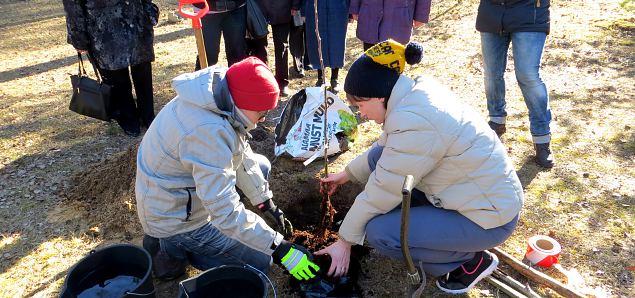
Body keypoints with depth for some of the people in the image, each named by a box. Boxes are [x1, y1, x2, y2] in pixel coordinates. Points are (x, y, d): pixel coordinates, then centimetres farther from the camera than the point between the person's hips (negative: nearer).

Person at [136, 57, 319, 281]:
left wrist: (268, 205, 2)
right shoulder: (208, 131, -38)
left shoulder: (222, 96, -9)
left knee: (261, 165, 16)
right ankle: (175, 246, 5)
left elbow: (242, 156, 1)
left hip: (187, 183, 8)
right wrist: (282, 250, -30)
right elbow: (227, 212, -36)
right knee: (260, 263, 0)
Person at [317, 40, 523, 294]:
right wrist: (348, 173, 20)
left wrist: (345, 241, -8)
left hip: (491, 214, -9)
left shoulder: (412, 122, -30)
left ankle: (471, 261, 3)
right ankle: (428, 225, 14)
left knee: (378, 232, -17)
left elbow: (381, 193, -21)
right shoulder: (418, 91, -2)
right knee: (379, 158, 4)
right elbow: (386, 146, 15)